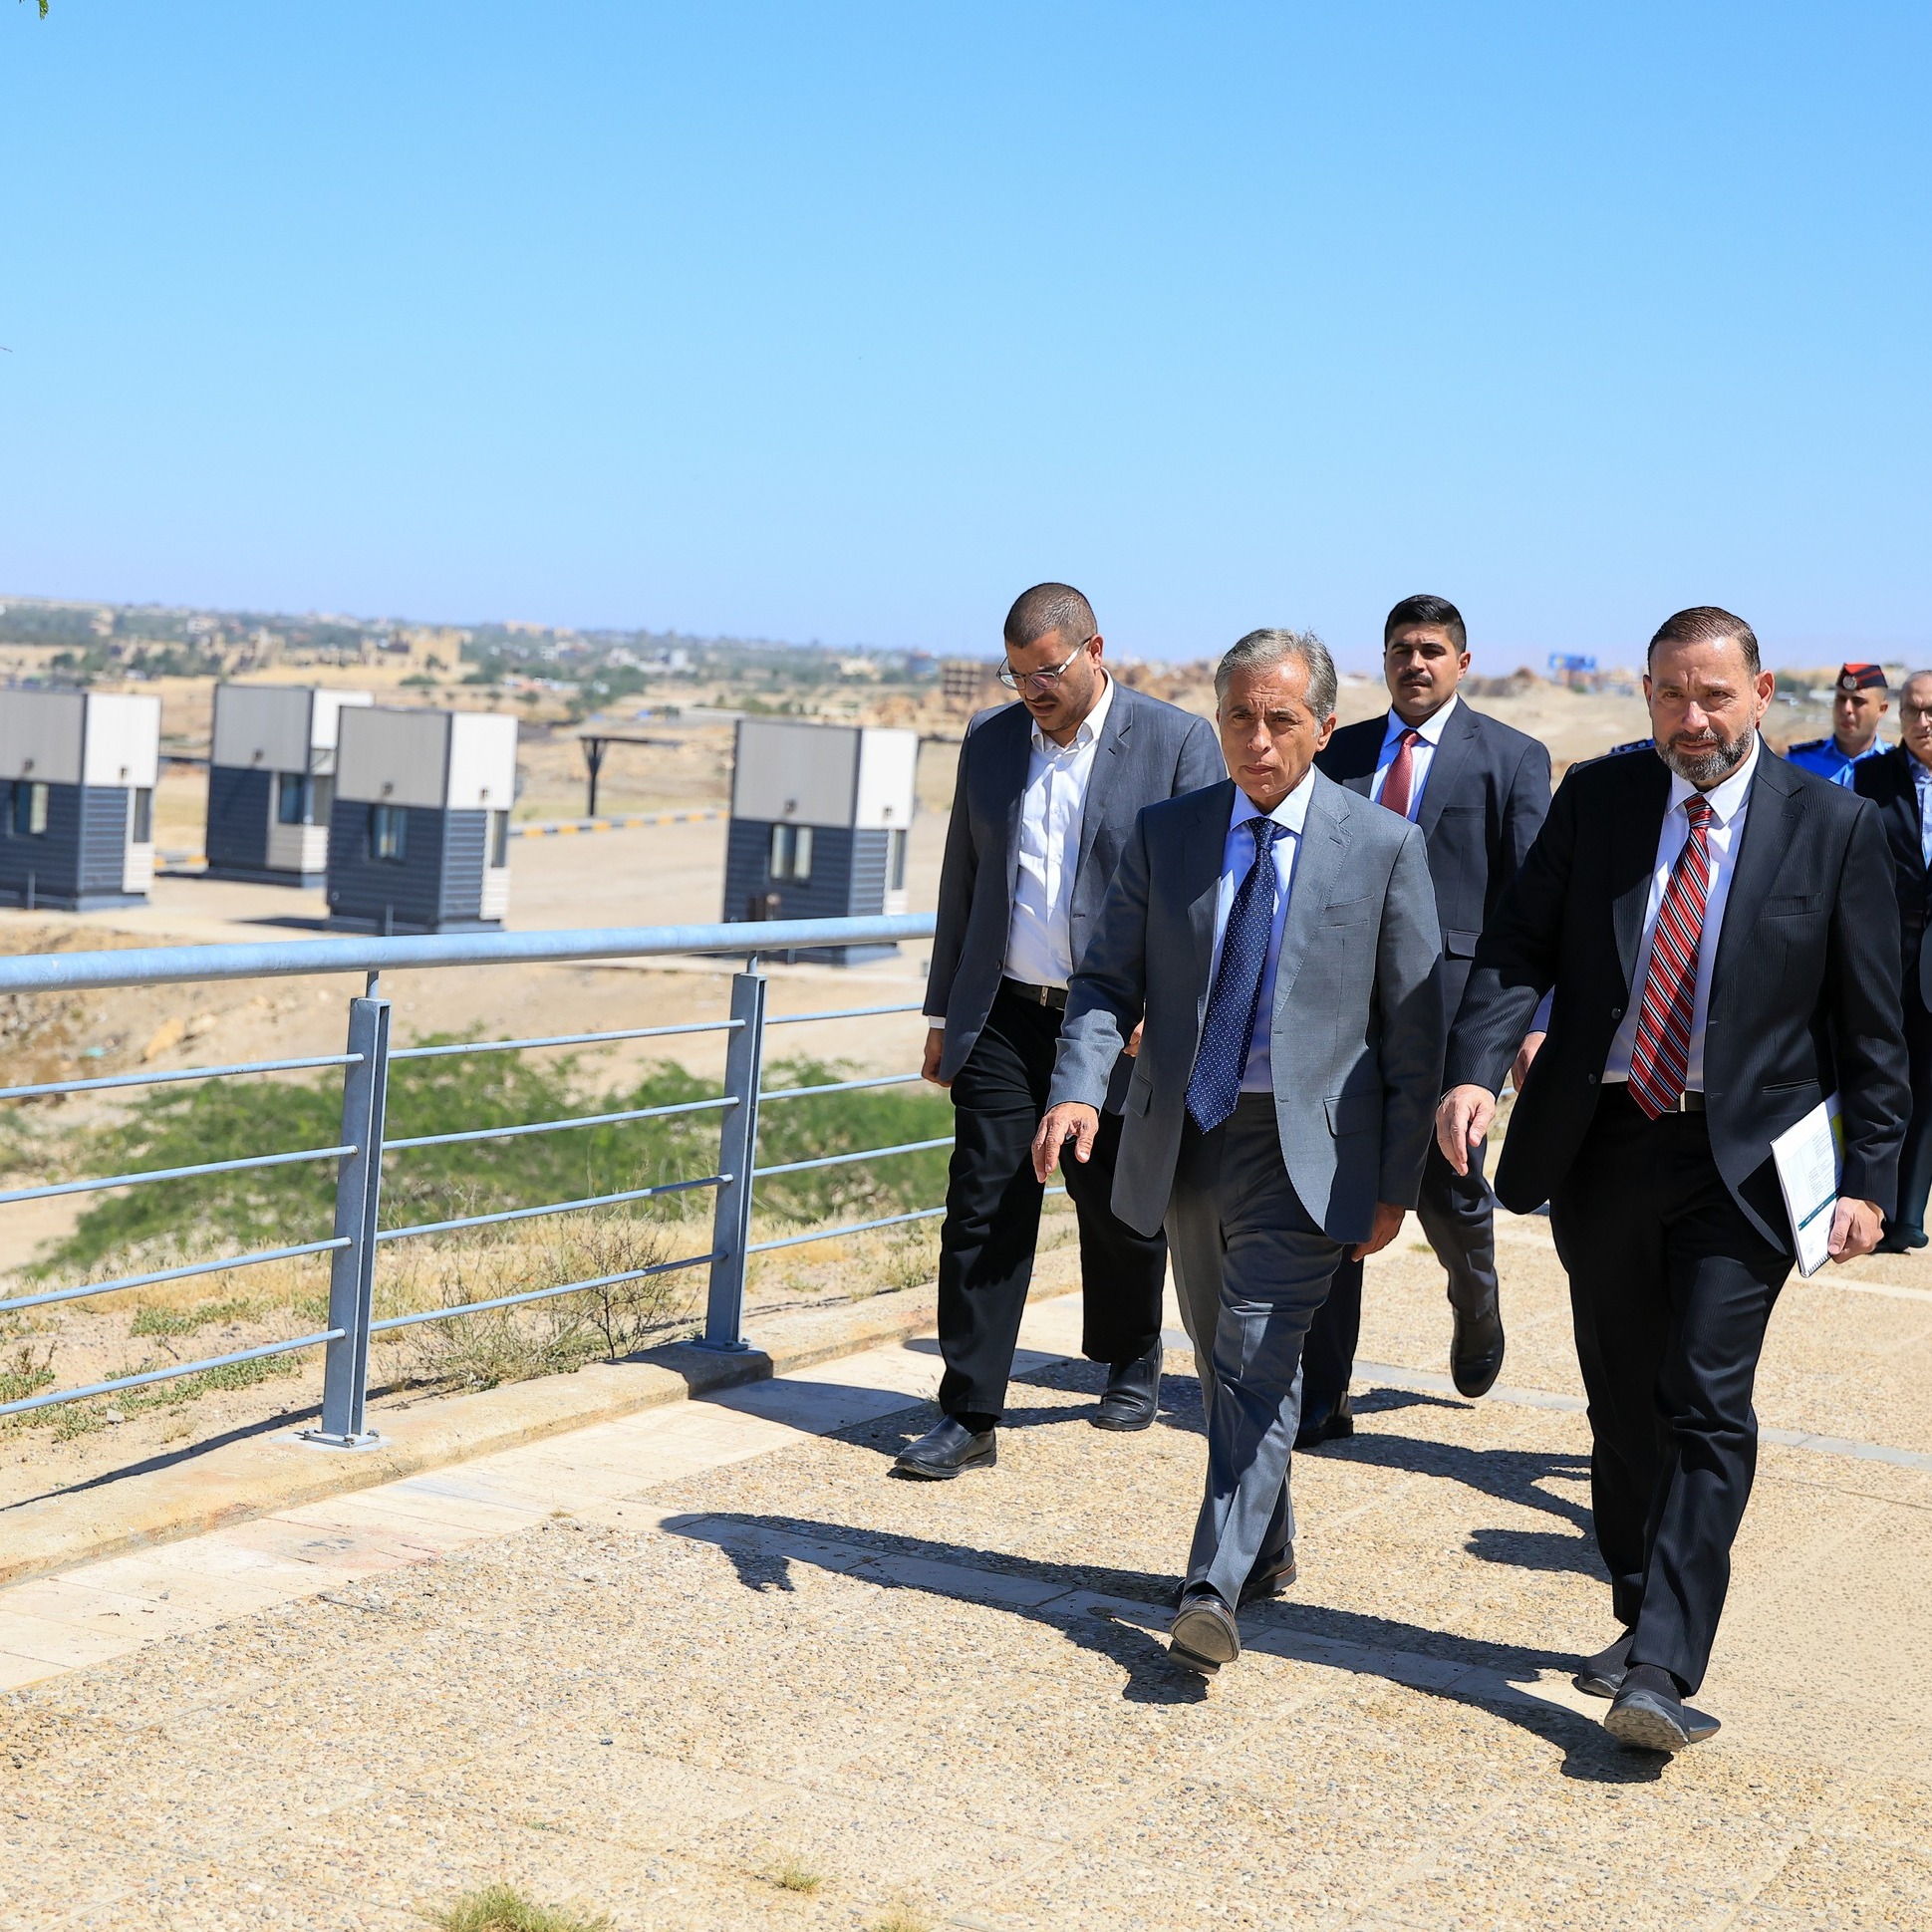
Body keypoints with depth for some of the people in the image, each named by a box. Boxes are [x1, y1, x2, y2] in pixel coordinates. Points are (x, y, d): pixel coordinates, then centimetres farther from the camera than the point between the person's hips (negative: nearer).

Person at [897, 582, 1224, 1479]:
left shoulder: (1178, 742, -4)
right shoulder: (990, 740, 9)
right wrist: (943, 1012, 15)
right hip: (1004, 1013, 3)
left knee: (1117, 1205, 11)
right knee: (983, 1206, -4)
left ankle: (1131, 1365, 36)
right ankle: (969, 1414, 0)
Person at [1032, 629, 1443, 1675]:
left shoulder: (1383, 845, -4)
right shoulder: (1165, 834, 4)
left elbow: (1415, 1026, -2)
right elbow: (1108, 979, 4)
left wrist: (1397, 1181, -4)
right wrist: (1079, 1087, -16)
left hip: (1305, 1144, -4)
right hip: (1185, 1136, 4)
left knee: (1258, 1359, -15)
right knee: (1220, 1360, 16)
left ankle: (1215, 1591, -16)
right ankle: (1268, 1550, 35)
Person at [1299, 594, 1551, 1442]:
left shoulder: (1511, 757, 2)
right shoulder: (1339, 753, 12)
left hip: (1450, 999, -3)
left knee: (1445, 1188, 4)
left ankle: (1476, 1306, 40)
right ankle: (1319, 1396, 5)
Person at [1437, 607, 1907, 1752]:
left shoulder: (1836, 826, -3)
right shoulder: (1595, 800, 4)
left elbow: (1872, 1020, 0)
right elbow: (1519, 948, -1)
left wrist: (1870, 1177, -3)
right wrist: (1477, 1068, -18)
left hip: (1742, 1160, -3)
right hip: (1600, 1145, 3)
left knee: (1708, 1407, -11)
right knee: (1625, 1401, 13)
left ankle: (1666, 1671, -11)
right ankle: (1645, 1622, 29)